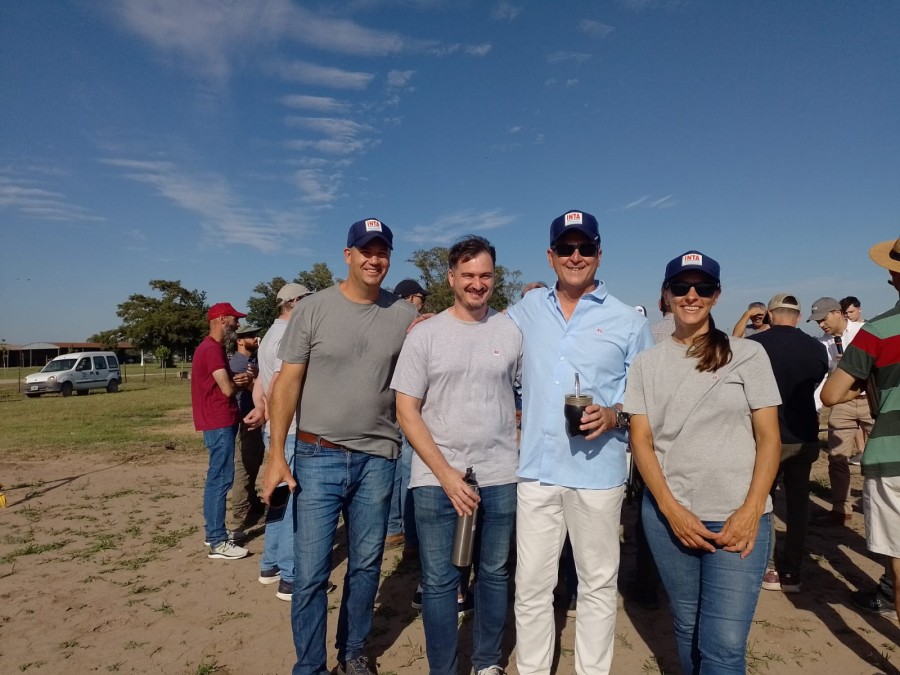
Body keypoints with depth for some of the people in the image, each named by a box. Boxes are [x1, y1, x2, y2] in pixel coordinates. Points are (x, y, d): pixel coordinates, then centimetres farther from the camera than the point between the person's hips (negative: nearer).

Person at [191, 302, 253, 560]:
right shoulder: (212, 349, -17)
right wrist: (239, 381, 0)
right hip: (219, 423, -11)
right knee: (221, 480, -7)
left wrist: (238, 378, -5)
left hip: (219, 422, 11)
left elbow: (226, 382, 17)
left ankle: (213, 532, 25)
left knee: (216, 479, 15)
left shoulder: (213, 347, 17)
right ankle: (218, 542, -2)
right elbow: (227, 389, -22)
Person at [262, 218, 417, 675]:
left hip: (377, 460, 2)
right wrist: (276, 455, -10)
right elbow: (287, 384, -5)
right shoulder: (314, 309, -4)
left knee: (366, 565, 15)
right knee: (310, 571, 3)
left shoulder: (405, 315, 2)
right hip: (318, 456, -2)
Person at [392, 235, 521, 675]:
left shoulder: (512, 332, 2)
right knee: (439, 581, 7)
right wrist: (446, 474, -12)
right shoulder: (424, 335, -2)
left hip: (500, 477, 2)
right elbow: (406, 412, -5)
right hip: (437, 479, -1)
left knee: (495, 574, 15)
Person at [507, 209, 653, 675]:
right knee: (531, 586, 10)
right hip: (536, 469, 2)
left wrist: (614, 415, -16)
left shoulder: (628, 321, 1)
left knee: (598, 585, 13)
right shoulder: (527, 309, 7)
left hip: (597, 473, -1)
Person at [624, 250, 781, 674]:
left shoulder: (748, 354, 2)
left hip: (737, 516, -2)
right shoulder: (646, 363, 6)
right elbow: (641, 441, 3)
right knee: (687, 628, 14)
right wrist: (670, 508, -8)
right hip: (667, 514, 2)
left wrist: (751, 510, -10)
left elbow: (768, 439, 1)